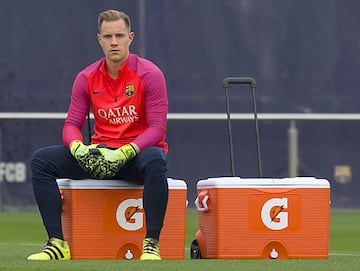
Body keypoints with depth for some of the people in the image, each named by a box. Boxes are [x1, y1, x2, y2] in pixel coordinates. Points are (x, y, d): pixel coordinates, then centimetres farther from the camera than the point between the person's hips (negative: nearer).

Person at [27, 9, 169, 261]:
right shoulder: (87, 78, 4)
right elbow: (72, 125, 3)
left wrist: (124, 153, -28)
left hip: (137, 153, -4)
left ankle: (152, 244, -34)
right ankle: (58, 243, -20)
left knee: (155, 162, -41)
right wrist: (79, 149, -22)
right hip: (99, 154, 4)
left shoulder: (149, 74, -8)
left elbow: (157, 129, -13)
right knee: (41, 160, -16)